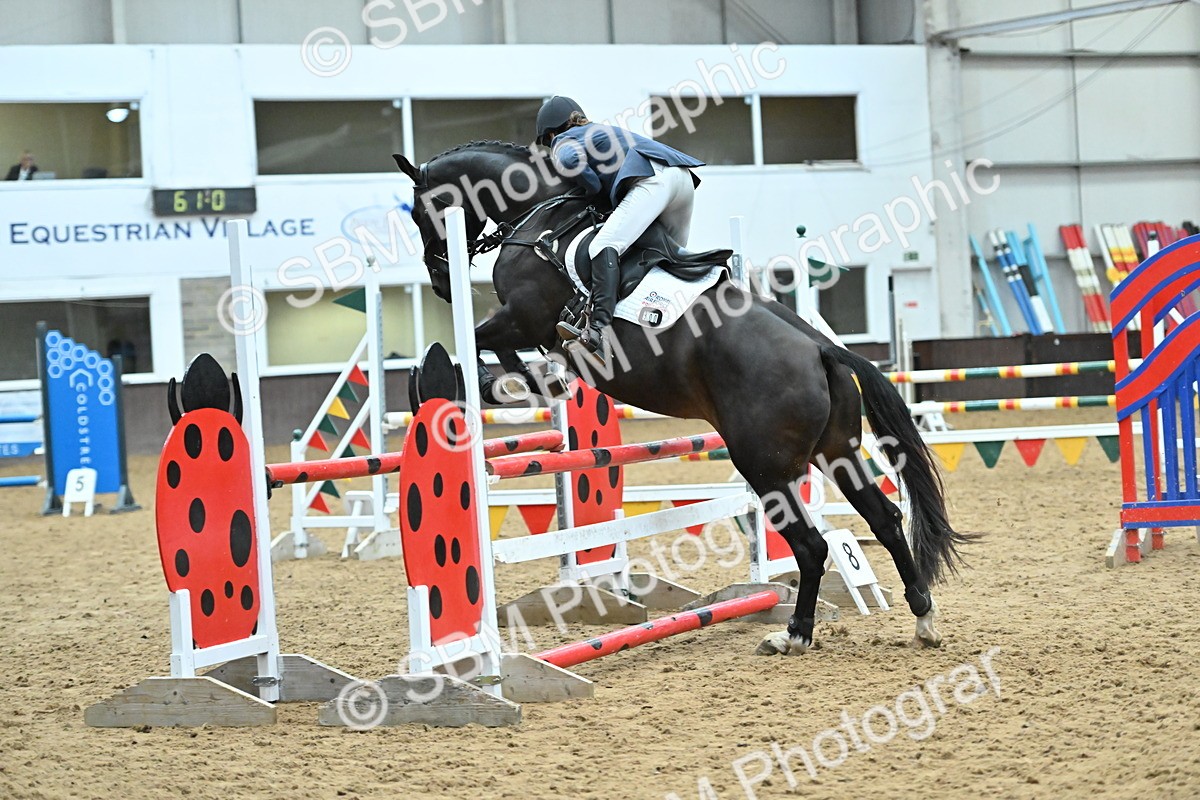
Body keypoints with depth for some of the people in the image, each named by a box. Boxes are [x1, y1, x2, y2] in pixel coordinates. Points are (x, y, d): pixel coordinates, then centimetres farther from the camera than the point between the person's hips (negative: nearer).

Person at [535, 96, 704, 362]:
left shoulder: (562, 140, 15)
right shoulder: (598, 130, 39)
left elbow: (571, 159, -8)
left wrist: (596, 190, 6)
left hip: (653, 180, -9)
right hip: (684, 177, 9)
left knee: (604, 246, -22)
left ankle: (597, 332, -41)